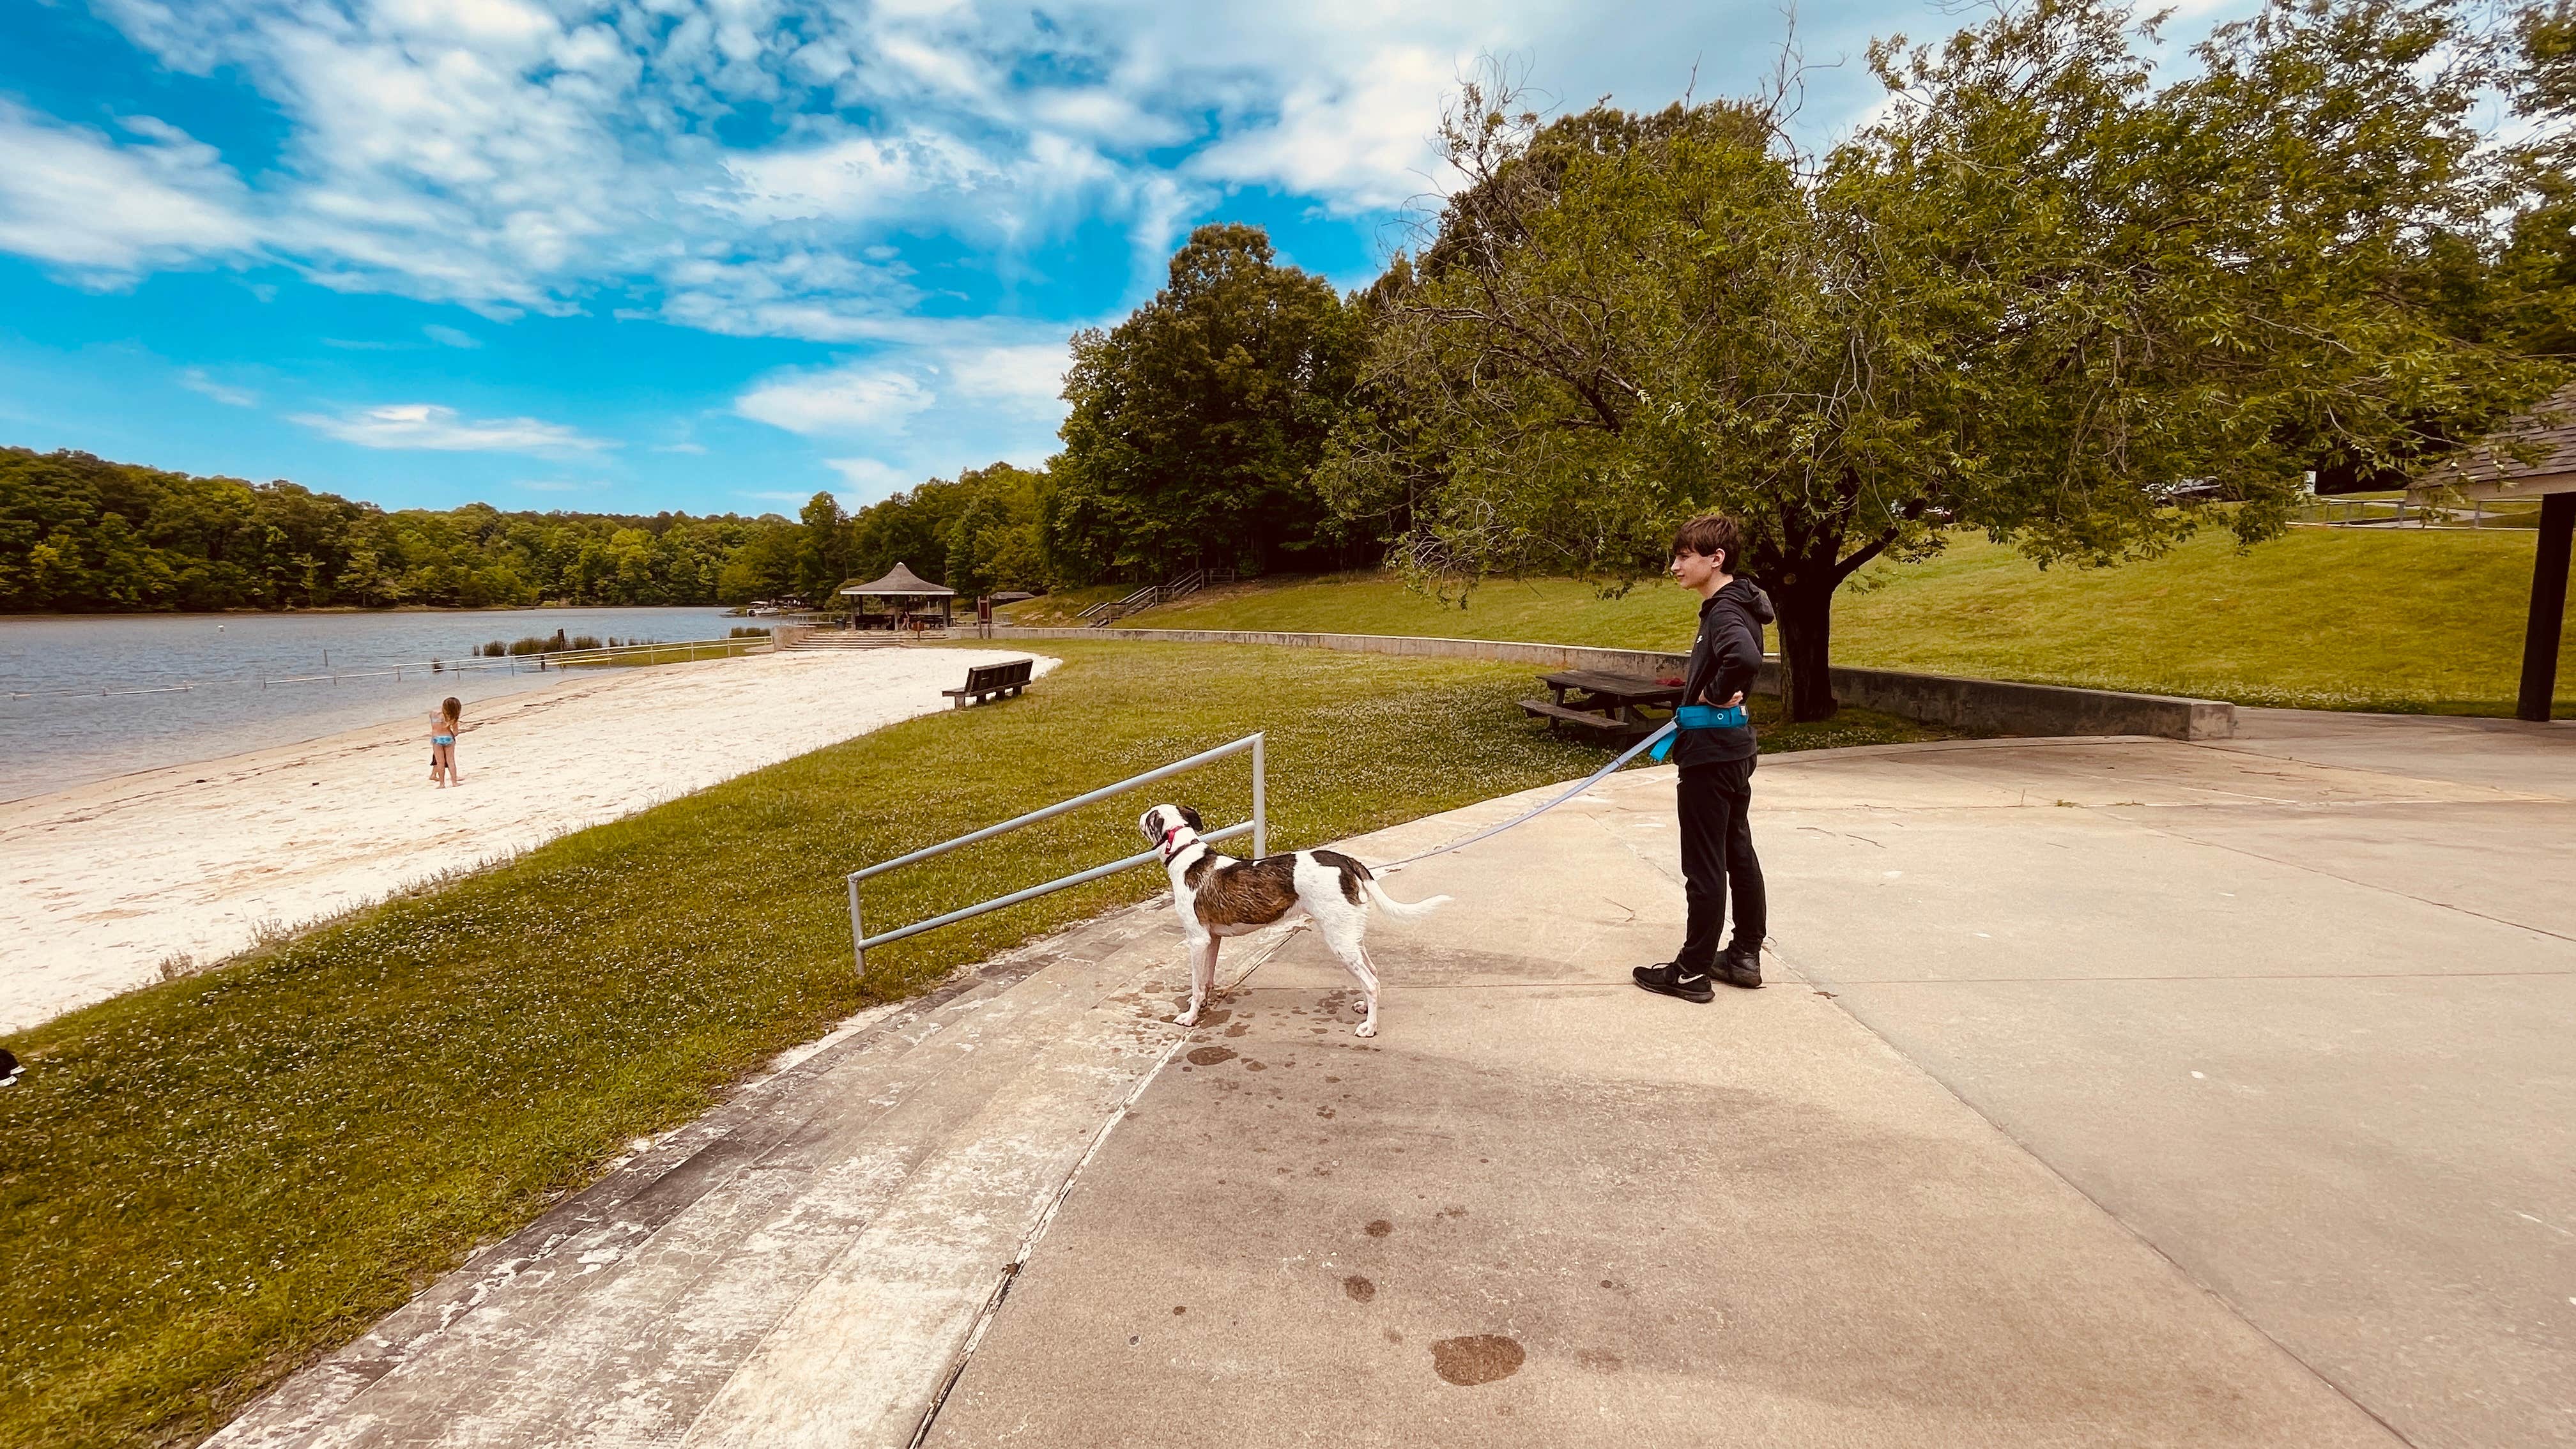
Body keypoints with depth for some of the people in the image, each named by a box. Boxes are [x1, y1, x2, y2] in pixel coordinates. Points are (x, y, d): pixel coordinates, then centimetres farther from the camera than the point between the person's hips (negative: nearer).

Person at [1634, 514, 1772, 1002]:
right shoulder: (1733, 605, 11)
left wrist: (1715, 695, -24)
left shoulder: (1725, 611, -19)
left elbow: (1745, 657, -40)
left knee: (1704, 865, -2)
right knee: (1738, 853, 17)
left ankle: (1694, 971, 9)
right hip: (1733, 746, 11)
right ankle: (1745, 956, 28)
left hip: (1711, 751, -11)